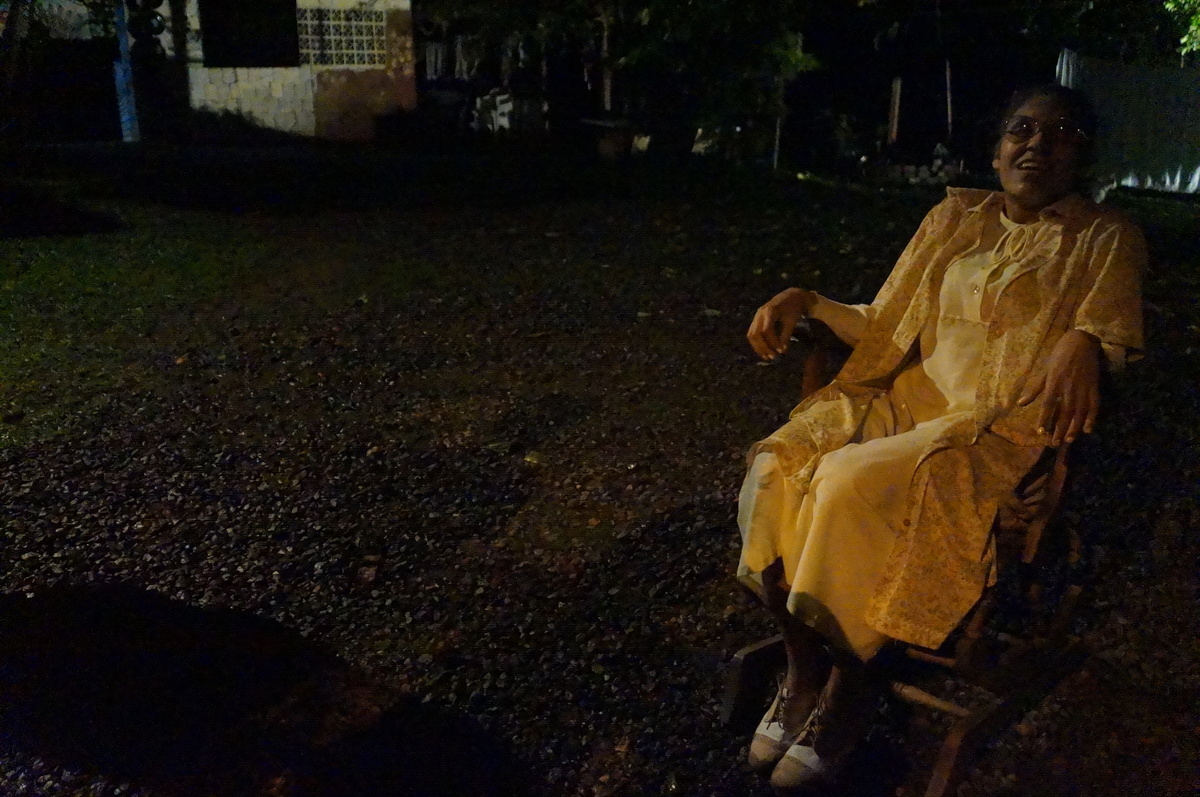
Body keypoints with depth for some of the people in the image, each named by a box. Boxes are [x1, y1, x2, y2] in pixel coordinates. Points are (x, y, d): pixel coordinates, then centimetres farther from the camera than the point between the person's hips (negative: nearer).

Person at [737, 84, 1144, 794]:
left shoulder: (1105, 240, 8)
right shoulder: (956, 218, 18)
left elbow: (1109, 334, -6)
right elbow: (885, 328, 18)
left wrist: (1083, 344, -30)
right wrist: (808, 301, 3)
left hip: (1005, 428, -4)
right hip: (912, 398, 5)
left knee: (854, 482, -32)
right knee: (778, 469, -24)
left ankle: (851, 684, -10)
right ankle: (803, 667, -6)